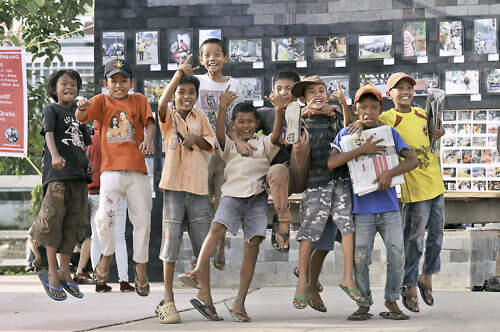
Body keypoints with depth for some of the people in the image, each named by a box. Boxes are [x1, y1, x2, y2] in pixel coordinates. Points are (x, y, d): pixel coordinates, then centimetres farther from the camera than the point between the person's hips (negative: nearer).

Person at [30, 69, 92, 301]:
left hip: (78, 176, 6)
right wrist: (55, 154, -34)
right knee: (53, 218, -11)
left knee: (74, 223, 4)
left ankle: (65, 271, 11)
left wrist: (89, 162, 8)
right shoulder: (51, 110, 5)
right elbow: (49, 133, -13)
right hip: (57, 172, -6)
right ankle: (52, 272, -5)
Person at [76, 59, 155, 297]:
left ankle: (141, 270, 16)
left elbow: (149, 122, 0)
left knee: (142, 220, 4)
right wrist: (82, 109, -33)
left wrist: (148, 139, -22)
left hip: (137, 170, 2)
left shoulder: (139, 100, 13)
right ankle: (107, 256, 10)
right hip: (111, 168, -2)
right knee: (104, 217, -17)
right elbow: (82, 117, -8)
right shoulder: (102, 101, 8)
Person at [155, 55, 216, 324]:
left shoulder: (199, 116, 11)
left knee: (203, 244, 9)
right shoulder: (169, 116, -2)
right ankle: (168, 301, 2)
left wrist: (196, 139, -7)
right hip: (174, 185, -4)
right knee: (171, 243, -3)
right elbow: (162, 103, -24)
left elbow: (212, 144, 13)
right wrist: (179, 74, -30)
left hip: (198, 186, 4)